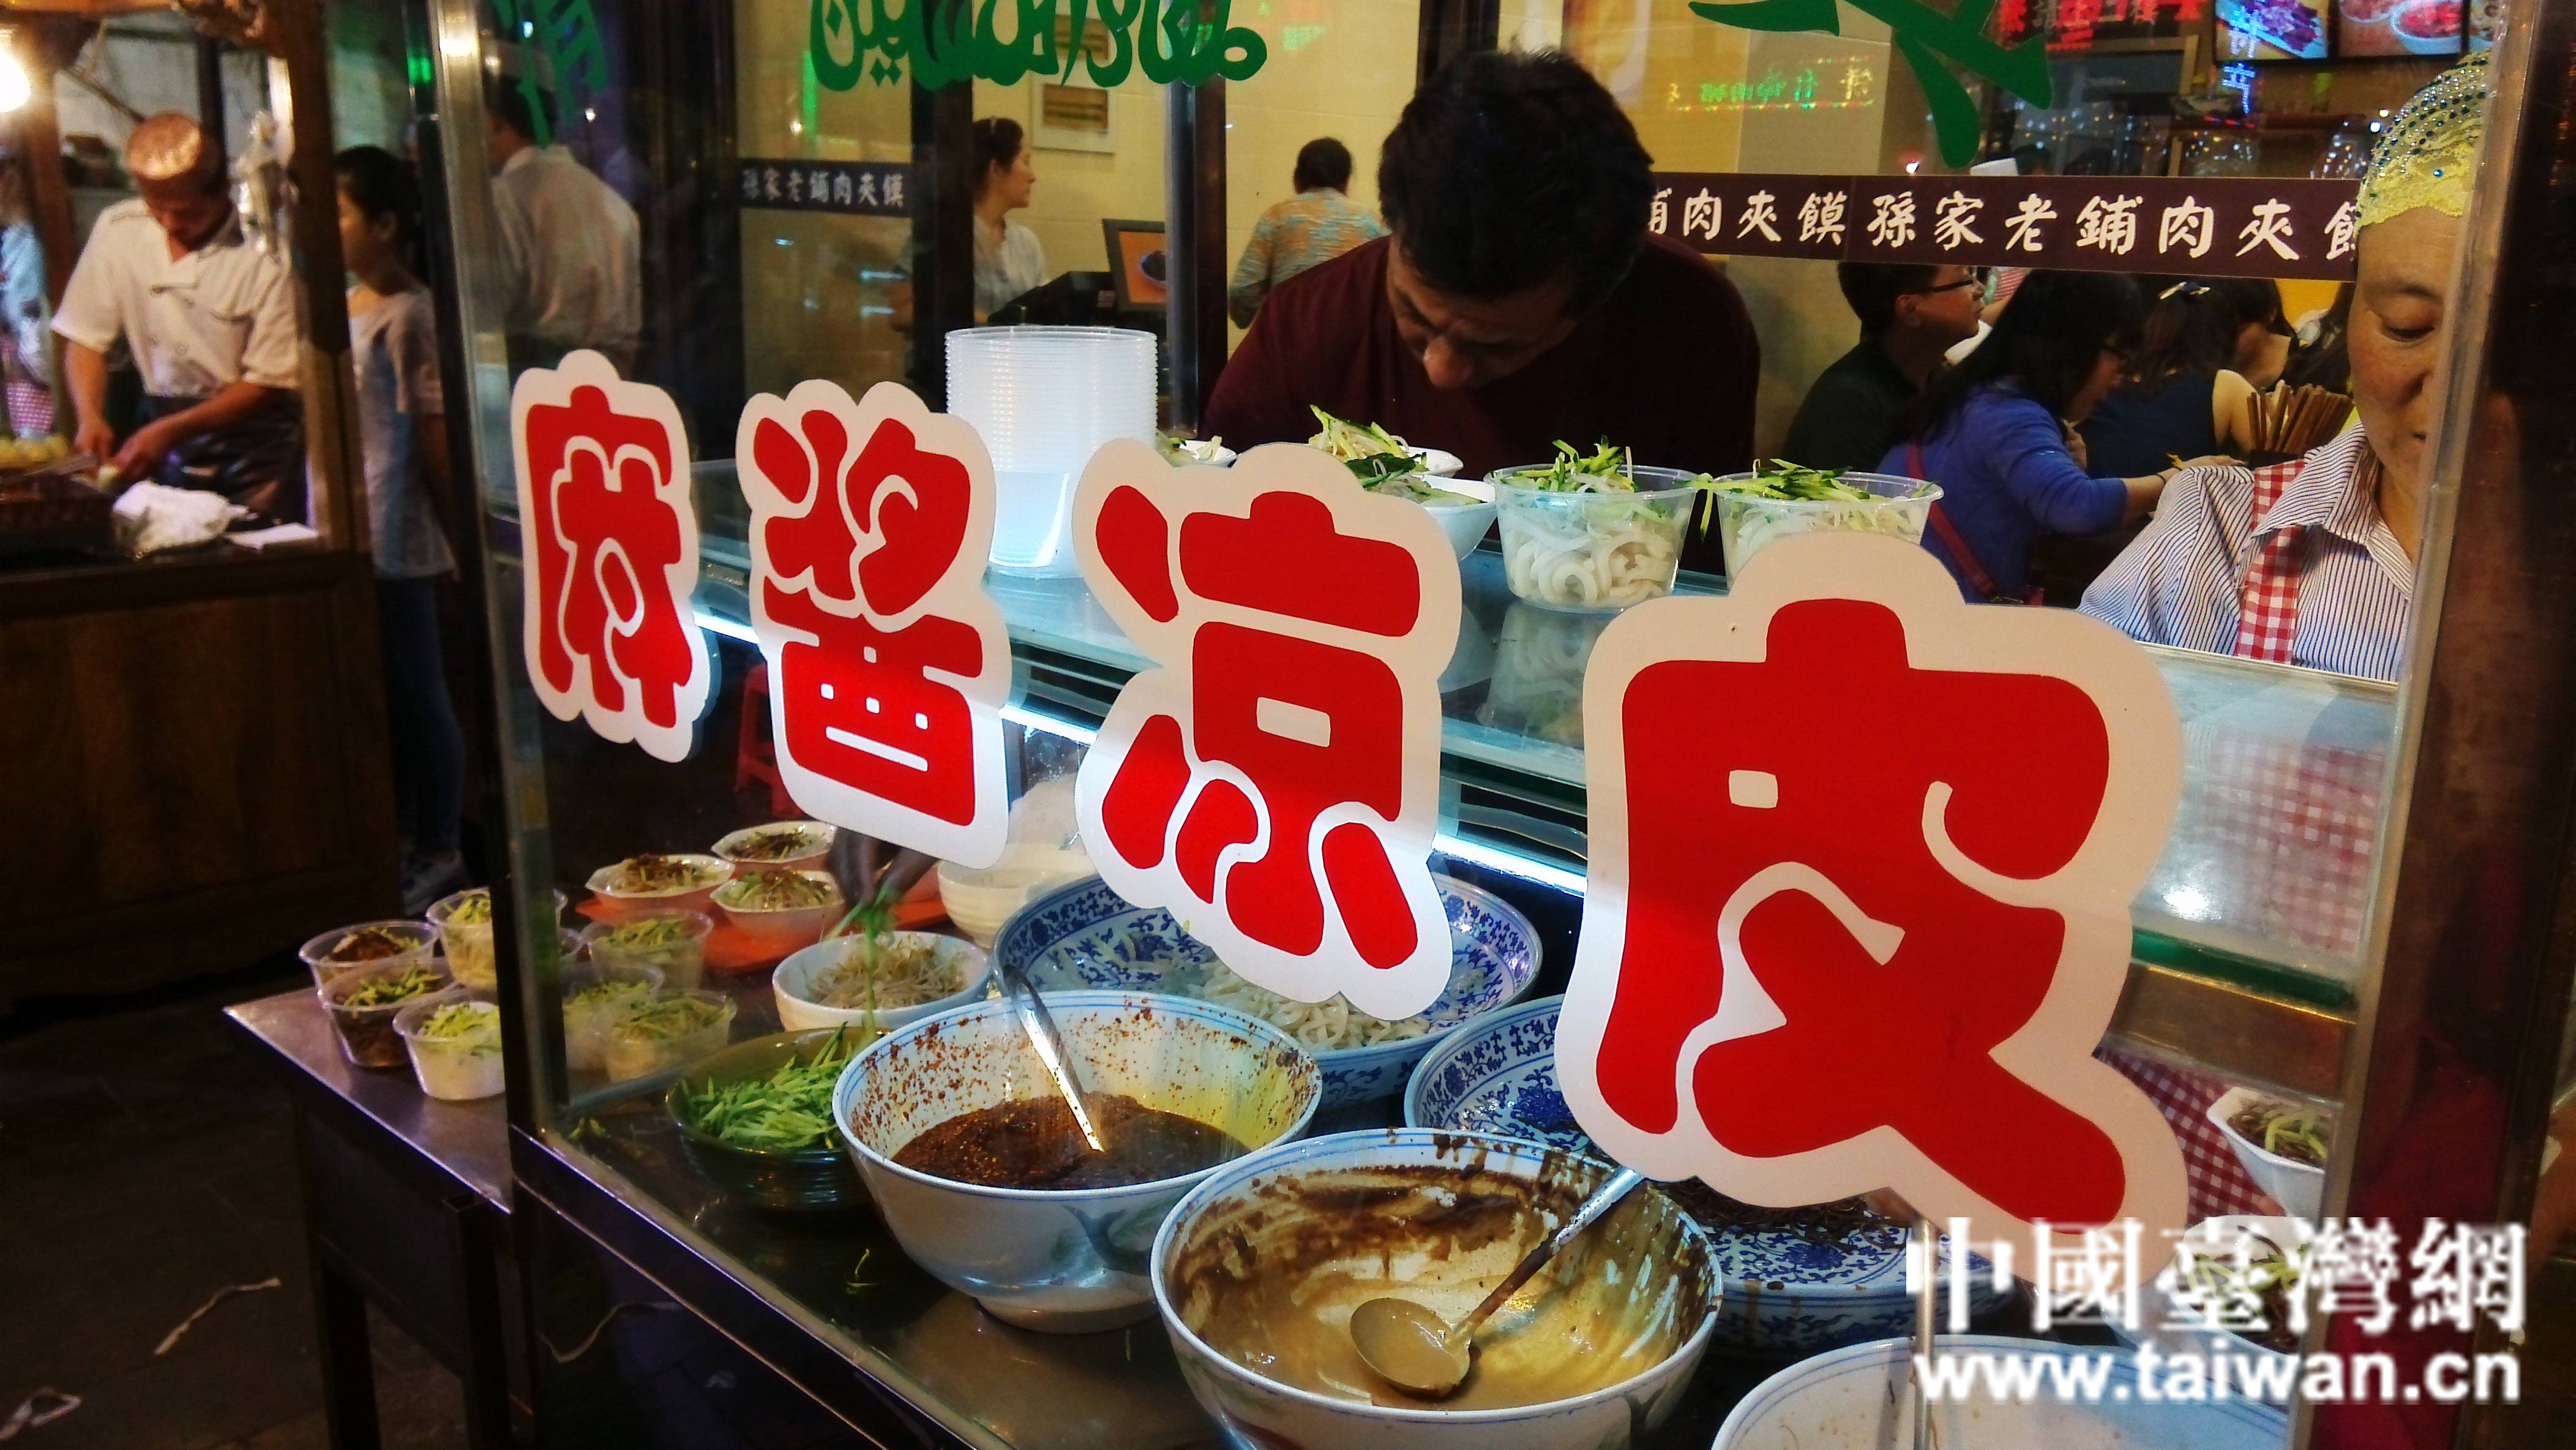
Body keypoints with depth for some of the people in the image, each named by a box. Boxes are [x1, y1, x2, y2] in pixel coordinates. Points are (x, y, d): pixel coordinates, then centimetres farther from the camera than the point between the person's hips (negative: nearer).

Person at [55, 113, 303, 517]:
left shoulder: (263, 256, -16)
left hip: (255, 437, -3)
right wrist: (90, 419, -13)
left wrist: (170, 431, -17)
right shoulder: (117, 231, -3)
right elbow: (86, 337, 4)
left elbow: (269, 381, -12)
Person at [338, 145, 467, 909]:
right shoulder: (344, 307, 11)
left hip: (394, 539, -9)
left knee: (415, 694, 2)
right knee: (378, 694, 16)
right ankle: (402, 837, 29)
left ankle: (439, 851, 14)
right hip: (346, 535, 9)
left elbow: (435, 432, -15)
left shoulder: (407, 316, -14)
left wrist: (456, 529, -13)